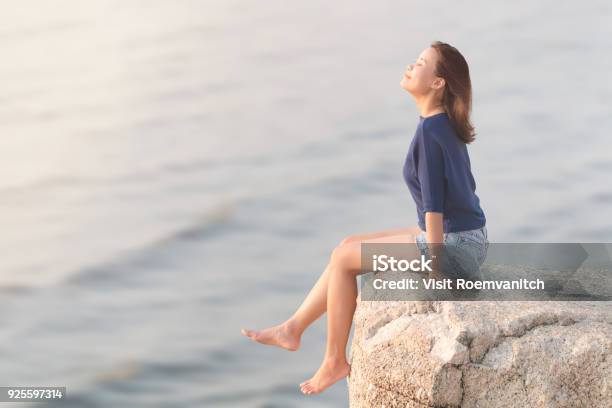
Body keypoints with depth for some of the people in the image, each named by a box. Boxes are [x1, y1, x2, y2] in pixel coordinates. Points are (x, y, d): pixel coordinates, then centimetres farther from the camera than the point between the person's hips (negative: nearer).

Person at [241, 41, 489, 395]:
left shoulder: (429, 130, -21)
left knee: (343, 258, -1)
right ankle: (293, 329, 18)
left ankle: (335, 361, 11)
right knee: (348, 247, 11)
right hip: (465, 238, 9)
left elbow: (434, 204, -22)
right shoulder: (446, 125, 8)